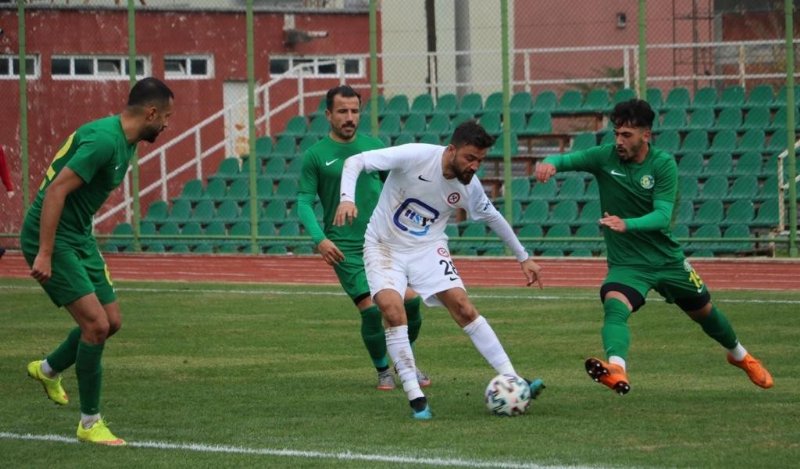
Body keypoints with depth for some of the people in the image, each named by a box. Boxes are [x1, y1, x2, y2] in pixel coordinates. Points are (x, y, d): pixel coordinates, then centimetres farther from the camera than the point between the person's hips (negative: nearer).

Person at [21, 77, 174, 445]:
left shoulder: (124, 141, 8)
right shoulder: (104, 139, -23)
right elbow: (56, 190, -26)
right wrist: (44, 255, -27)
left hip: (79, 236, 10)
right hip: (52, 237, -10)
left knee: (111, 321, 12)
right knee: (96, 324, -13)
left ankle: (48, 370, 36)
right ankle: (90, 422, -1)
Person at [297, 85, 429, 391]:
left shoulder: (374, 146, 8)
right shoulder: (316, 156, -2)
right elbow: (304, 203, -3)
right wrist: (319, 239, -17)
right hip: (345, 247, -3)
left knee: (410, 301, -6)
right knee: (371, 309, -14)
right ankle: (383, 371, 11)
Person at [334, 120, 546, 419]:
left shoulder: (469, 187, -9)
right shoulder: (416, 156, -23)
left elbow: (493, 218, 12)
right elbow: (355, 162, -21)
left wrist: (523, 257, 20)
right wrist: (347, 198, -39)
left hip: (427, 249, 3)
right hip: (384, 246, -3)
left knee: (463, 307, -11)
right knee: (392, 308, -25)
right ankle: (415, 397, -19)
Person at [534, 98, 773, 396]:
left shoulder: (663, 164, -14)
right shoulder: (605, 157, -10)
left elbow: (663, 215, -23)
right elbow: (567, 160, -20)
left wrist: (626, 224, -41)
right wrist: (550, 164, -45)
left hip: (667, 257, 1)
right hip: (626, 263, -1)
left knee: (704, 312, 21)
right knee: (614, 308, -33)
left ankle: (739, 356, 50)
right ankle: (616, 369, -57)